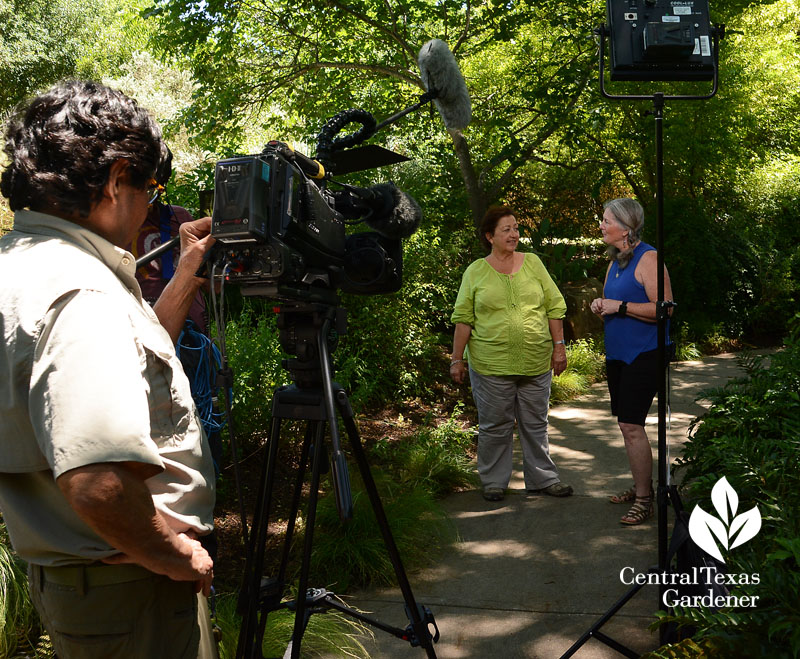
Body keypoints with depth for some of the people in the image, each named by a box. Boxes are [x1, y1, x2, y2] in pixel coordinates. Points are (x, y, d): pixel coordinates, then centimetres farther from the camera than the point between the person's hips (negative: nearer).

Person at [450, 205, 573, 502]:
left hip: (536, 363, 2)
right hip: (491, 364, -2)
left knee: (535, 424, 12)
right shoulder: (475, 272, 2)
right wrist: (457, 359, -2)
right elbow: (463, 319, 1)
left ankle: (542, 478, 25)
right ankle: (493, 481, 21)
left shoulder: (533, 263, 7)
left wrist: (559, 346, 2)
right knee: (494, 426, 7)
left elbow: (554, 307, 8)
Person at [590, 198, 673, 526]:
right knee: (627, 424, 14)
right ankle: (640, 486, 27)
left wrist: (621, 306, -19)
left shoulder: (648, 258, -14)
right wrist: (600, 306, 4)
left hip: (644, 353, -9)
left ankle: (644, 500, 0)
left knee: (631, 425, -10)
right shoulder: (615, 261, 13)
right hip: (617, 352, 9)